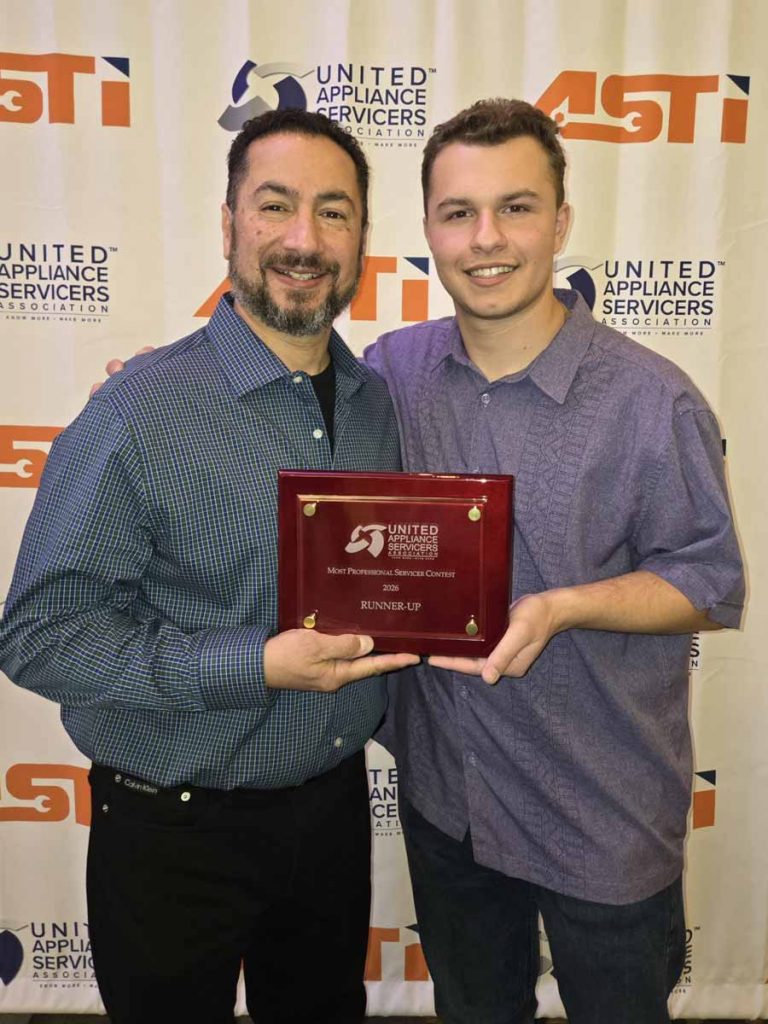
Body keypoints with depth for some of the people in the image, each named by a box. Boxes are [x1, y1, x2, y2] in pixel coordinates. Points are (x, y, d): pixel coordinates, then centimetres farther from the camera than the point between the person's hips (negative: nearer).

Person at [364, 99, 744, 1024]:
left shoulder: (653, 402, -18)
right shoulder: (394, 370, -5)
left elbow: (709, 584, -11)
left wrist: (561, 607, -29)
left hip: (603, 818, -3)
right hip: (441, 792, 4)